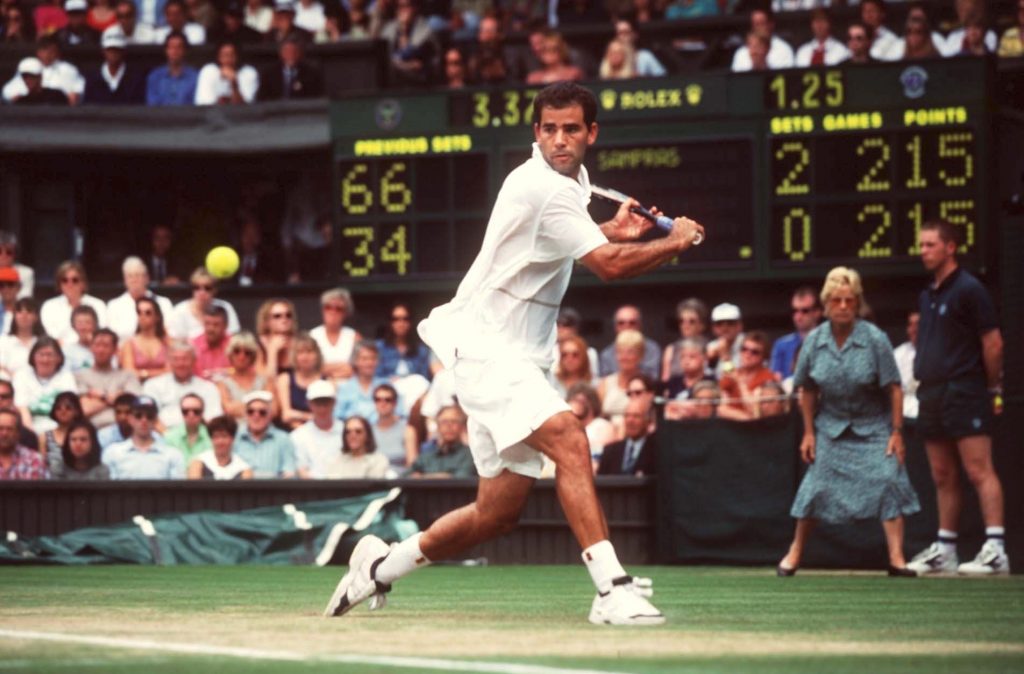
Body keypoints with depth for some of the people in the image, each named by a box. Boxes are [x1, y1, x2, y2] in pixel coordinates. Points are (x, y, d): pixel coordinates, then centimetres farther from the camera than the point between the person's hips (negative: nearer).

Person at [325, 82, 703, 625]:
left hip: (515, 356, 10)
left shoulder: (568, 179, 13)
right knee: (568, 438, -30)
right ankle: (613, 590, -37)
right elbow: (609, 265, -22)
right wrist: (677, 241, -8)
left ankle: (380, 565, 27)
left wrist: (611, 231, 17)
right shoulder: (543, 188, -19)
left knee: (498, 512, 9)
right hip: (487, 349, -10)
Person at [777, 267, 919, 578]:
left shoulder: (875, 339, -15)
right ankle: (795, 553, 19)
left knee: (888, 481, -15)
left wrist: (896, 432, -13)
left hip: (874, 427, -2)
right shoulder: (814, 341, -6)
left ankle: (896, 559, -12)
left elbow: (893, 389, -11)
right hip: (831, 427, 2)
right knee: (817, 487, 1)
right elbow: (808, 390, 4)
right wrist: (809, 433, 3)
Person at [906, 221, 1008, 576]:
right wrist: (923, 380, 12)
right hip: (932, 396, 8)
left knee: (979, 470, -12)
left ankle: (995, 550, -16)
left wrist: (993, 389, -5)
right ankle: (944, 550, 14)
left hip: (964, 393, -8)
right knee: (943, 476, 10)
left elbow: (993, 343, -8)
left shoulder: (969, 290, -8)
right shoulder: (927, 296, 16)